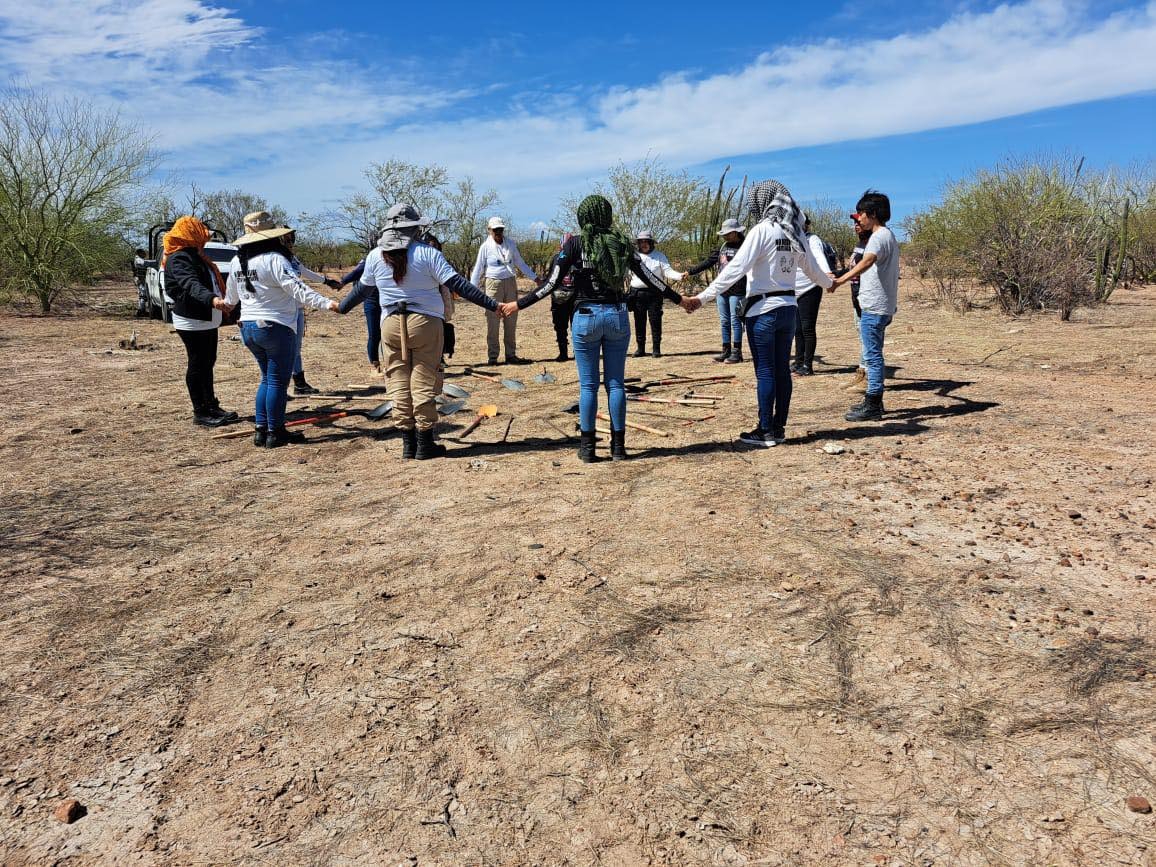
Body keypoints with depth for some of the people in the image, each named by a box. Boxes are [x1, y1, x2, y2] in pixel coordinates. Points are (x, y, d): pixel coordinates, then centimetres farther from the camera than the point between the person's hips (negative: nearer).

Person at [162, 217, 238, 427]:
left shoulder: (195, 256, 16)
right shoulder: (179, 259, -17)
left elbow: (212, 282, 30)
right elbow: (191, 285, -35)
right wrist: (212, 299, -50)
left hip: (208, 321, 10)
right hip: (192, 322, -10)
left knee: (207, 363, 16)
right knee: (197, 365, -4)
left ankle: (212, 406, 26)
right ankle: (200, 413, 3)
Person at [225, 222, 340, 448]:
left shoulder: (237, 261, 9)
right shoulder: (274, 259, -15)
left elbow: (231, 293, 24)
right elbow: (298, 288, -26)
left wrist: (226, 304, 46)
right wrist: (326, 303, -32)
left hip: (248, 328, 8)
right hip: (276, 328, -8)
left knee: (267, 379, 19)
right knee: (278, 382, 1)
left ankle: (261, 430, 18)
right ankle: (275, 433, 6)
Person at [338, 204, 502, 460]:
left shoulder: (375, 256, 3)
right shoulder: (427, 253, -8)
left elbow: (362, 289, 16)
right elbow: (458, 285, -13)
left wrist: (341, 307, 35)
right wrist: (492, 305, -11)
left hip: (391, 325, 3)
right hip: (425, 323, -3)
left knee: (399, 385, 10)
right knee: (423, 384, 3)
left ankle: (408, 444, 14)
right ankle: (425, 445, 7)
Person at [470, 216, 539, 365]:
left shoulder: (511, 244, 9)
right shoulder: (486, 247, -2)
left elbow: (520, 263, 18)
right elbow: (478, 269, -1)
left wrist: (535, 278, 16)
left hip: (511, 283, 4)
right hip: (493, 284, -4)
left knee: (511, 321, 7)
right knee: (493, 321, -3)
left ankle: (511, 355, 14)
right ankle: (492, 356, 2)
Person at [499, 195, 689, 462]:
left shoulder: (575, 244, -5)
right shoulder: (622, 242, 3)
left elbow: (552, 283, -6)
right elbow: (648, 277, 7)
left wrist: (518, 304, 3)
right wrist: (679, 299, 19)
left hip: (586, 317, -2)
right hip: (618, 316, 2)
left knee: (588, 385, 5)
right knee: (616, 383, 9)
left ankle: (587, 447, 9)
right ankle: (618, 446, 13)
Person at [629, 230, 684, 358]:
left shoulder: (660, 256, 7)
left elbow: (668, 271, 0)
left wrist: (679, 275, -17)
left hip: (654, 293, -2)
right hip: (637, 293, 2)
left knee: (655, 321, -3)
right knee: (639, 321, 5)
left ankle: (657, 348, 4)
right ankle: (640, 348, 14)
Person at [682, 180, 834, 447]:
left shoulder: (763, 230, -13)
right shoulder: (796, 233, 9)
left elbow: (735, 268, -20)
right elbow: (812, 268, 22)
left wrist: (703, 297, -20)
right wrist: (829, 282, 44)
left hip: (763, 310, -7)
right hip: (788, 307, 7)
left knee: (765, 372, -2)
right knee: (782, 369, 11)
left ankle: (766, 432, 3)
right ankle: (779, 428, 19)